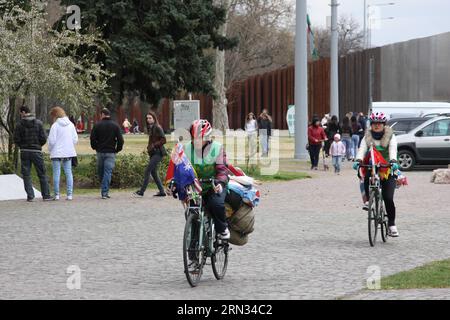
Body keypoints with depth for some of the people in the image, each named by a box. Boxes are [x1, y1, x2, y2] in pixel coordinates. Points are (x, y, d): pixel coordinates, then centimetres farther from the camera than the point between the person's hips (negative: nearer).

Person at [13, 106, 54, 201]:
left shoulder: (20, 124, -5)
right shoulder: (38, 123, -3)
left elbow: (16, 140, -5)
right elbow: (43, 138, -5)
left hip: (24, 152, 0)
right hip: (36, 151, 0)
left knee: (26, 175, 6)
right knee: (42, 174, 7)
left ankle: (30, 196, 1)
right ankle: (46, 195, 6)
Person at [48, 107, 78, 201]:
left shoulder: (55, 125, -9)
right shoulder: (71, 125, 6)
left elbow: (51, 140, -10)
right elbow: (75, 139, 8)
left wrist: (50, 150, 7)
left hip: (57, 153, -5)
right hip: (68, 152, 5)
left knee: (56, 173, 0)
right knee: (68, 172, 8)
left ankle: (57, 194, 0)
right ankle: (70, 194, 5)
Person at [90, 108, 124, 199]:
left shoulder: (97, 125, -1)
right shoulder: (115, 126, 0)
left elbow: (92, 138, -3)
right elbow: (120, 139, -3)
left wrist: (95, 147, 12)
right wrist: (118, 149, 10)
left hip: (100, 152, 1)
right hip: (111, 152, -1)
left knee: (100, 172, 13)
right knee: (108, 172, -3)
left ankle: (104, 191, 19)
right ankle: (105, 192, -11)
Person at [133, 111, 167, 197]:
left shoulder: (157, 128, -10)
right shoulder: (150, 128, 15)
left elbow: (163, 140, -14)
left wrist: (154, 145, -17)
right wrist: (149, 147, 5)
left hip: (158, 152, -9)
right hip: (152, 153, 9)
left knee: (147, 171, -12)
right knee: (153, 172, 9)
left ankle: (141, 191, -13)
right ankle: (161, 191, 15)